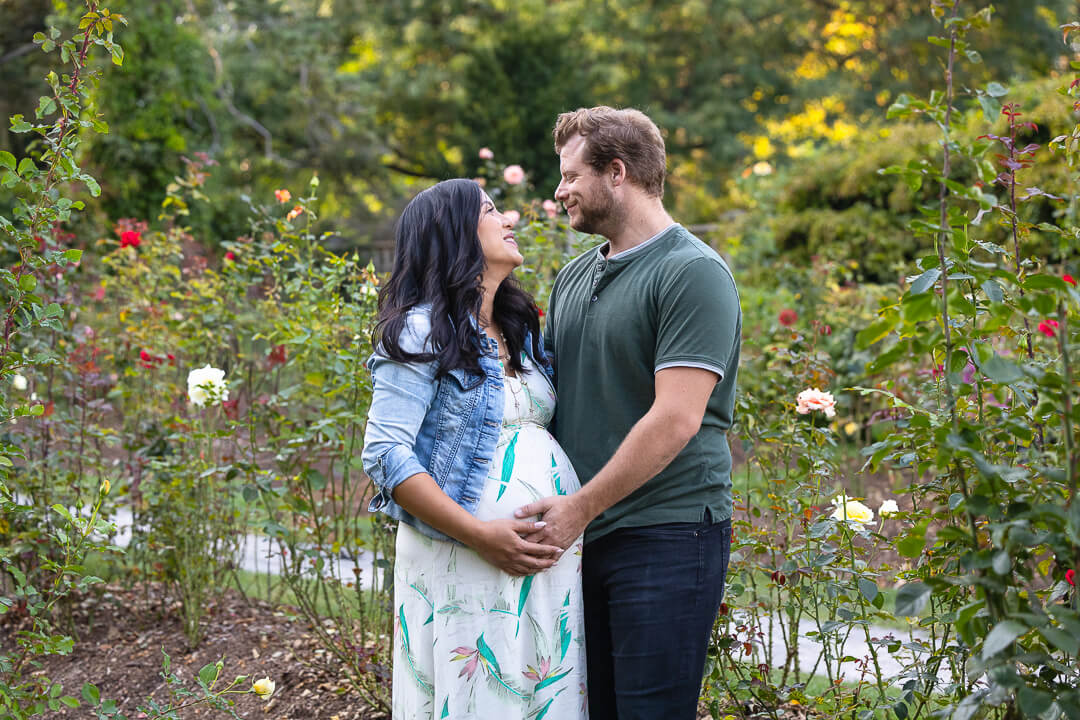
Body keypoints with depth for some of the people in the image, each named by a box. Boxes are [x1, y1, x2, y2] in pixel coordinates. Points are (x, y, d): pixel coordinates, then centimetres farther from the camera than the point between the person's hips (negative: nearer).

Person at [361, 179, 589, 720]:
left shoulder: (522, 331, 17)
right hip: (462, 566, -7)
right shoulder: (421, 333, -6)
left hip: (551, 560, 7)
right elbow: (385, 453, -13)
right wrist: (479, 533, -19)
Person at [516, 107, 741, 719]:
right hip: (578, 535, 8)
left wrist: (580, 507, -17)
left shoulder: (693, 273, -11)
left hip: (666, 536, -8)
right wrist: (538, 499, 7)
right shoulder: (574, 278, 15)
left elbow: (674, 419, -19)